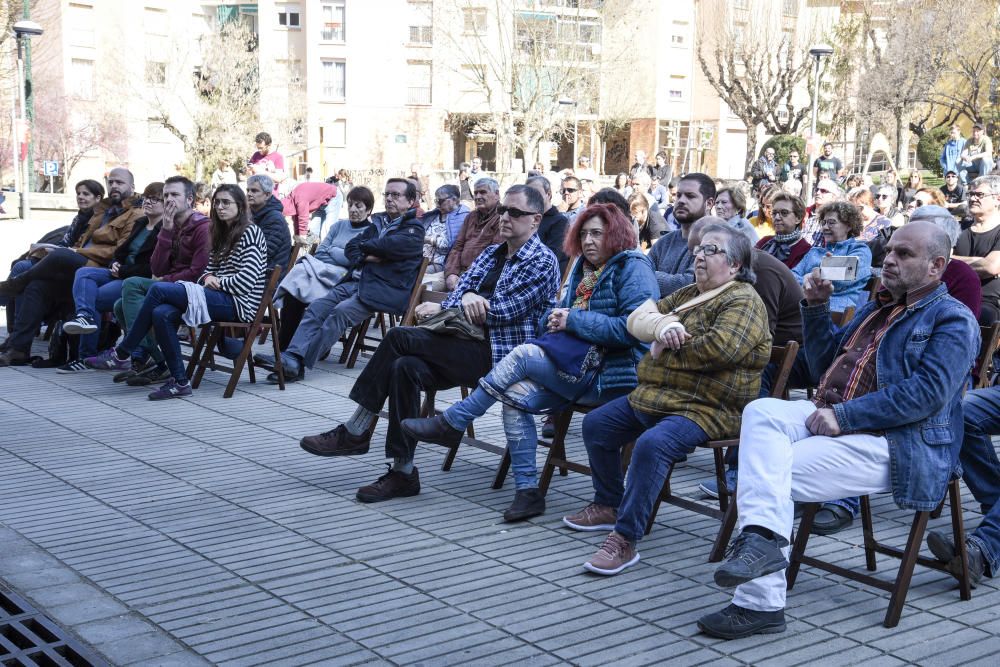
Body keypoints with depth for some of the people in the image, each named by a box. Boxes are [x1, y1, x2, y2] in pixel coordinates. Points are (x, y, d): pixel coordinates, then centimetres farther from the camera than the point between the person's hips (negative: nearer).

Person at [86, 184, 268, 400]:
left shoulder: (250, 232, -3)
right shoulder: (222, 234, 24)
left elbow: (247, 279, -14)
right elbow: (209, 268, 23)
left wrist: (219, 282, -6)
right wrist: (209, 278, 1)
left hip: (239, 302, -8)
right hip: (222, 299, 8)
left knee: (158, 289, -17)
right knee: (161, 314, -19)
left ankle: (122, 354, -10)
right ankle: (179, 382, -18)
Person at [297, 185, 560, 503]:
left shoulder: (543, 262, -4)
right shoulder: (491, 253, 21)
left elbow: (501, 311, -13)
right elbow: (455, 295, 12)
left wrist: (445, 309, -5)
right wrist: (465, 298, -13)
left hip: (502, 355, -7)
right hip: (472, 348, 7)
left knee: (400, 337, -20)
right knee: (405, 367, -21)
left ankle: (355, 432, -11)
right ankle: (403, 472, -17)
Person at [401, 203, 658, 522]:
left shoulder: (633, 267, -7)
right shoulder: (584, 267, 18)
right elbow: (559, 316, 21)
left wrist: (574, 321, -17)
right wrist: (554, 318, -5)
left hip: (612, 374, -7)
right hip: (581, 366, 7)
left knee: (522, 355, -20)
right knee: (516, 394, -17)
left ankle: (451, 424, -9)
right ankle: (527, 491, -14)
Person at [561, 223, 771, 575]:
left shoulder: (743, 301, -9)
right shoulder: (688, 294, 19)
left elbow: (721, 348, -27)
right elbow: (637, 318, 10)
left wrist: (666, 350, -14)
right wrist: (662, 326, -15)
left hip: (706, 408, -10)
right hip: (653, 397, 10)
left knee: (652, 444, -35)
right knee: (596, 425, 12)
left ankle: (625, 540, -30)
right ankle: (608, 506, 28)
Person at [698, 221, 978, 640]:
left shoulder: (953, 321, -2)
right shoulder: (878, 308, 25)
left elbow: (928, 392, -18)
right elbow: (824, 365, 29)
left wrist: (843, 416, -21)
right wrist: (817, 307, 13)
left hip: (892, 444, -7)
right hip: (833, 418, 8)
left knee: (765, 472, -22)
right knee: (761, 412, -22)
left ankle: (760, 603, -20)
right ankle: (761, 536, -37)